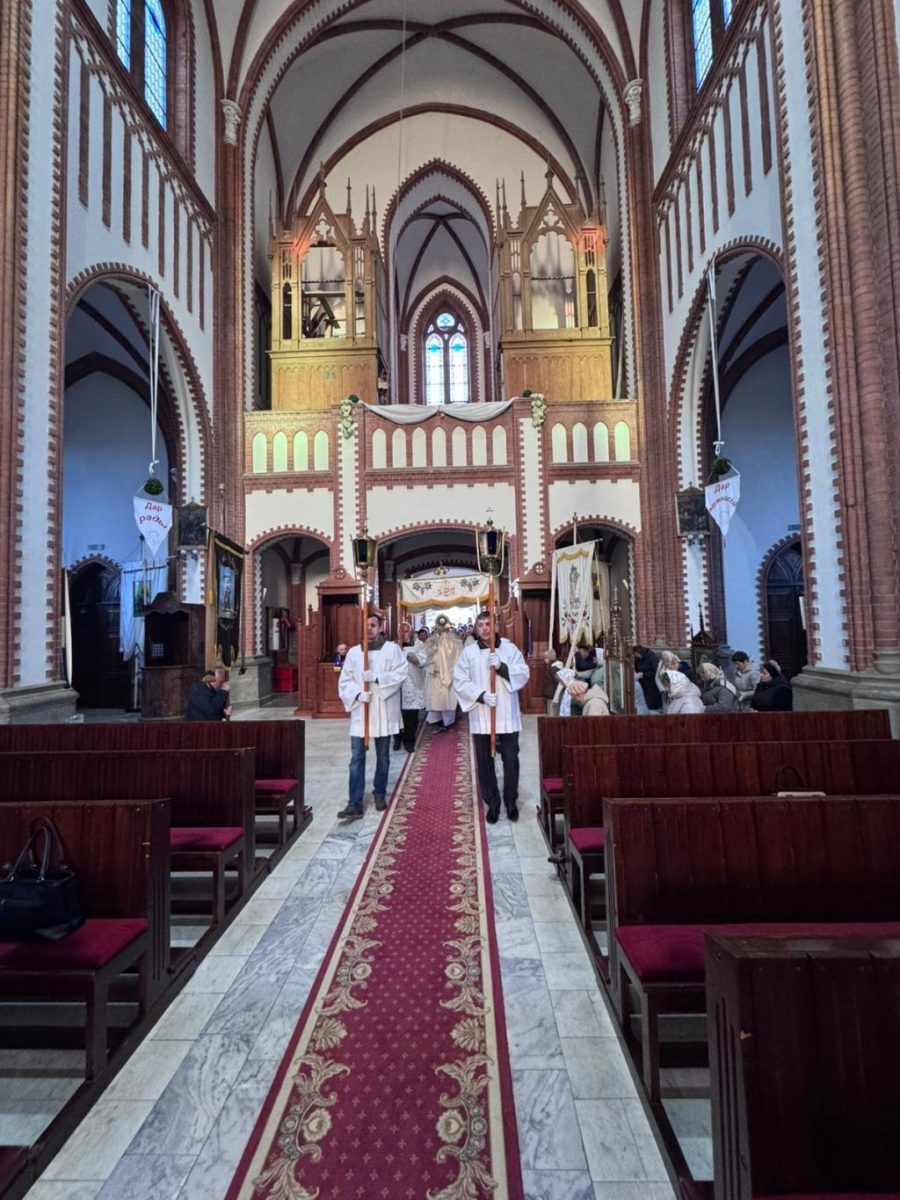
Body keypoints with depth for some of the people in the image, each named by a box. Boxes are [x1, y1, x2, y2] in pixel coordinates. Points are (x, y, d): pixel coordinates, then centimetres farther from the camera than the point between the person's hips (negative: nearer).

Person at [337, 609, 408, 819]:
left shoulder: (392, 649, -2)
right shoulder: (353, 652, 5)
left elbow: (401, 673, -15)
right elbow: (344, 681, 2)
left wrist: (376, 678, -24)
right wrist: (357, 693, -16)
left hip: (383, 712, -1)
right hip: (359, 712, 1)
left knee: (383, 757, 12)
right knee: (356, 758, -2)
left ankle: (380, 793, 30)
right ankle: (355, 803, 0)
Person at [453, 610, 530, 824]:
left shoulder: (509, 648, 3)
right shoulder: (468, 652, 2)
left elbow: (523, 674, -4)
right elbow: (459, 681, -5)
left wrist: (501, 666, -20)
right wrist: (481, 695, -17)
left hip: (507, 714, 0)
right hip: (480, 716, 0)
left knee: (510, 760, 5)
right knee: (484, 762, 7)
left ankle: (511, 801, 22)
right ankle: (492, 803, 21)